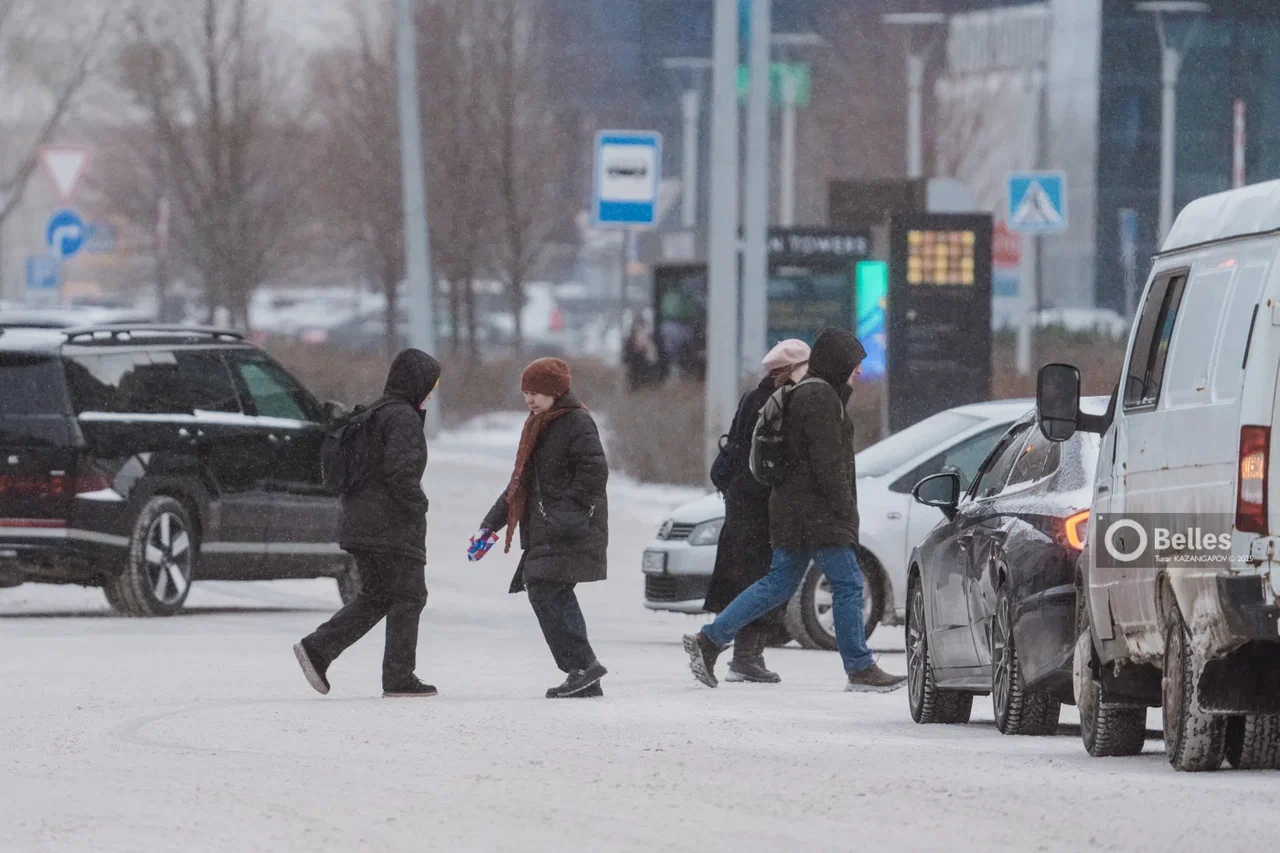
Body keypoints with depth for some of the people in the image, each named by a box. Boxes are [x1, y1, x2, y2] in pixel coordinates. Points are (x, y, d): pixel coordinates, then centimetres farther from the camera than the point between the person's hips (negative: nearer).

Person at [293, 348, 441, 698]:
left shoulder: (374, 415, 17)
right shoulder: (402, 418, -14)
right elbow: (399, 469, -25)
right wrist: (417, 503, -12)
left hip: (362, 522, 9)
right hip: (394, 526, -9)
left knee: (375, 597, 14)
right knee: (408, 596, -1)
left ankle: (316, 649, 3)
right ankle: (399, 677, -1)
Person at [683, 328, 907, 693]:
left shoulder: (805, 394, 19)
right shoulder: (821, 398, -13)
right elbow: (827, 461, -19)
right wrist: (846, 509, -17)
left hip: (792, 508, 10)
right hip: (818, 512, -10)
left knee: (780, 583, 11)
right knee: (848, 584, -6)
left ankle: (709, 640, 9)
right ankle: (860, 669, -4)